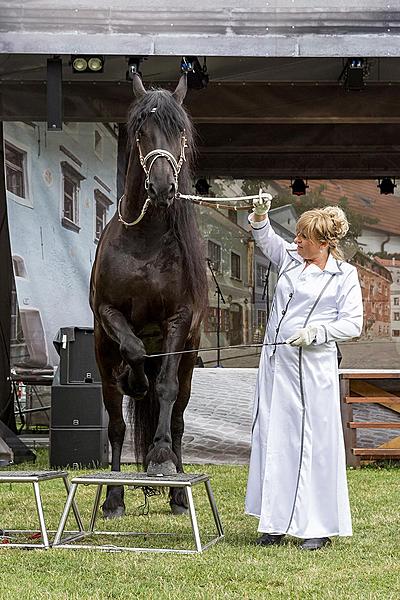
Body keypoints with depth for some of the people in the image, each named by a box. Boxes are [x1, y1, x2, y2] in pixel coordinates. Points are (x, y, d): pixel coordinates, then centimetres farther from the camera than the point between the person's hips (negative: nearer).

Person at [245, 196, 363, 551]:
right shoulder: (290, 258, 10)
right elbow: (266, 239, 23)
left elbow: (353, 324, -5)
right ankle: (276, 522, 17)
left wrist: (317, 332, -18)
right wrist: (260, 216, 3)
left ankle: (319, 527, 7)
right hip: (276, 362, 6)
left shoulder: (345, 275, -3)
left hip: (313, 367, -5)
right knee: (273, 438, 7)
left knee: (313, 442, -3)